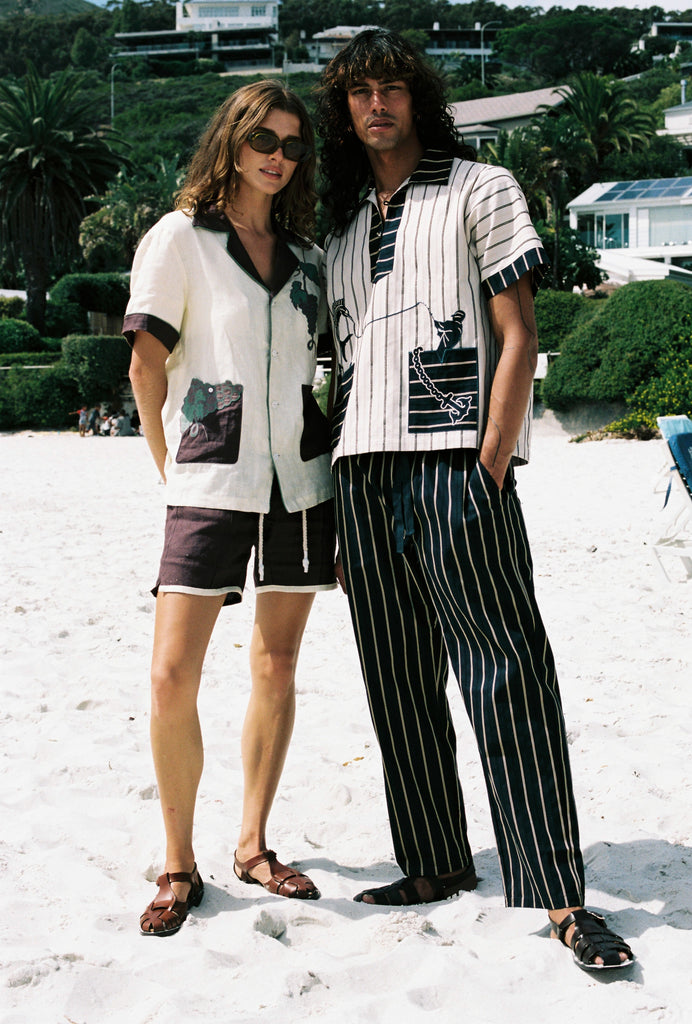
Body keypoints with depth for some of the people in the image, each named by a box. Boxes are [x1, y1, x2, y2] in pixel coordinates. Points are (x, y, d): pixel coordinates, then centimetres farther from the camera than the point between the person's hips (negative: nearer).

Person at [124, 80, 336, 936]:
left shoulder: (304, 256, 13)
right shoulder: (180, 238, 1)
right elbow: (147, 364, 0)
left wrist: (341, 487, 11)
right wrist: (174, 470, 1)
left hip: (298, 481, 4)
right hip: (209, 486, -4)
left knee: (275, 670, 7)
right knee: (172, 678, -9)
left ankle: (254, 847, 20)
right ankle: (179, 866, 6)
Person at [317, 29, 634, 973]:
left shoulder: (480, 191, 7)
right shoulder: (344, 223, 22)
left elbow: (518, 338, -1)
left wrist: (490, 464, -12)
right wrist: (338, 486, 12)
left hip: (454, 459, -6)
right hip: (363, 470, 6)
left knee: (505, 670, -11)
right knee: (398, 681, 5)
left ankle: (556, 892, -10)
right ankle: (435, 863, 14)